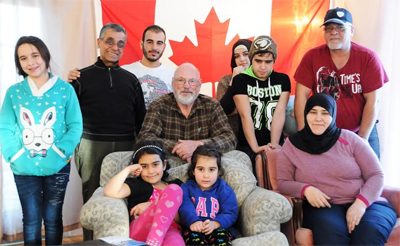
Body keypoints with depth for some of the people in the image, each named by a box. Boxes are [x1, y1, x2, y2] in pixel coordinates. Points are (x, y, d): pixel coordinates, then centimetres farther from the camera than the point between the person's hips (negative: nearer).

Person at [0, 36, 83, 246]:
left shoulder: (65, 89, -3)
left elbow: (75, 125, -3)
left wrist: (61, 152, -15)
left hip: (57, 167, -1)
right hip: (24, 169, 1)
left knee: (53, 219, 11)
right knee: (31, 220, 10)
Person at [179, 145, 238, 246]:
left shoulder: (224, 189, 10)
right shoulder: (187, 188, 13)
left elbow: (231, 213, 0)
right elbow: (185, 208, -6)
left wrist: (215, 224, -21)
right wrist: (193, 221, -30)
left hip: (220, 228, 0)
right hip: (195, 229, 0)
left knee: (220, 236, -34)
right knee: (194, 237, -34)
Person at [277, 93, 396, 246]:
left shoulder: (350, 139, 5)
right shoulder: (291, 145, 6)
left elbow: (376, 175, 3)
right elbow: (282, 182, 7)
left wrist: (361, 202, -15)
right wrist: (305, 189, -14)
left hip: (364, 204, 1)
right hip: (323, 207, -1)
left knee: (369, 230, -33)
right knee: (330, 230, -35)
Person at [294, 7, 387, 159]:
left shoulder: (368, 58, -6)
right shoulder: (312, 57, -5)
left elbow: (372, 100, -7)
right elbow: (301, 95, -7)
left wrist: (363, 138, -11)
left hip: (361, 132, 0)